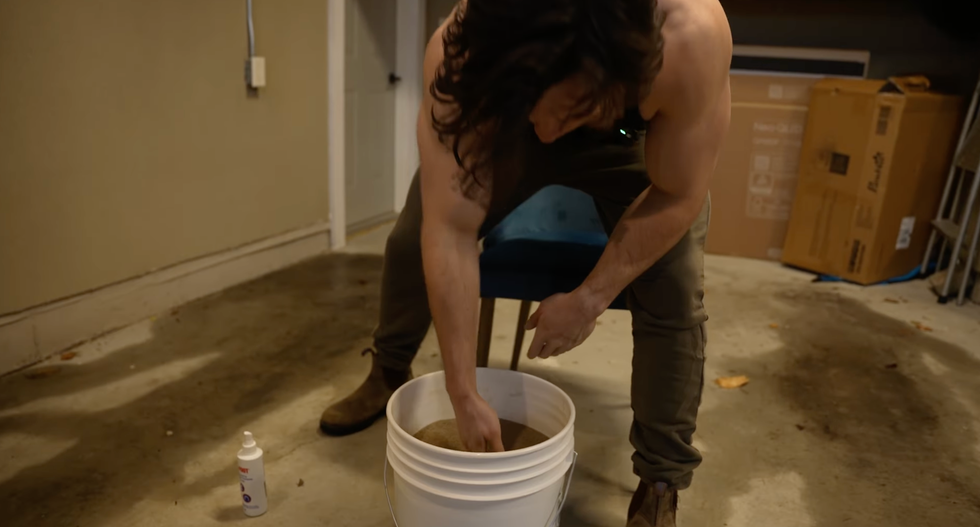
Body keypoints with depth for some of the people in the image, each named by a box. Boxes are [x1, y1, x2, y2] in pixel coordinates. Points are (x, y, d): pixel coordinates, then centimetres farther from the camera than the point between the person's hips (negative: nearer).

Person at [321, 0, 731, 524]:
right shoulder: (460, 55, -39)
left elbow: (678, 196, -28)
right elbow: (449, 232, -38)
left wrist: (589, 298, -28)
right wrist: (464, 395, -35)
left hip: (632, 143, -1)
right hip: (502, 130, 2)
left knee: (674, 291, -17)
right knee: (414, 240, -2)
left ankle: (661, 485, 3)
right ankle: (389, 374, 27)